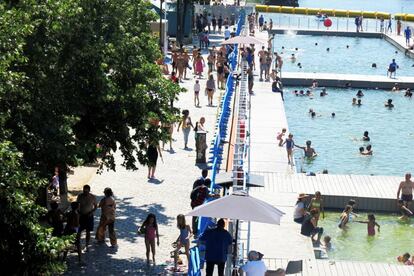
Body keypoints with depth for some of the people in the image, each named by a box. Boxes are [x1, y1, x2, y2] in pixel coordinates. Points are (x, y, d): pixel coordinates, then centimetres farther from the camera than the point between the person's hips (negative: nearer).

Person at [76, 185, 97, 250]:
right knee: (79, 231, -2)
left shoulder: (92, 197, -8)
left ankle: (86, 246, 15)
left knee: (88, 232, 5)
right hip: (81, 216, 1)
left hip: (89, 216, -1)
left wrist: (91, 212, -13)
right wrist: (78, 213, -8)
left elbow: (95, 206, 4)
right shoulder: (80, 196, -5)